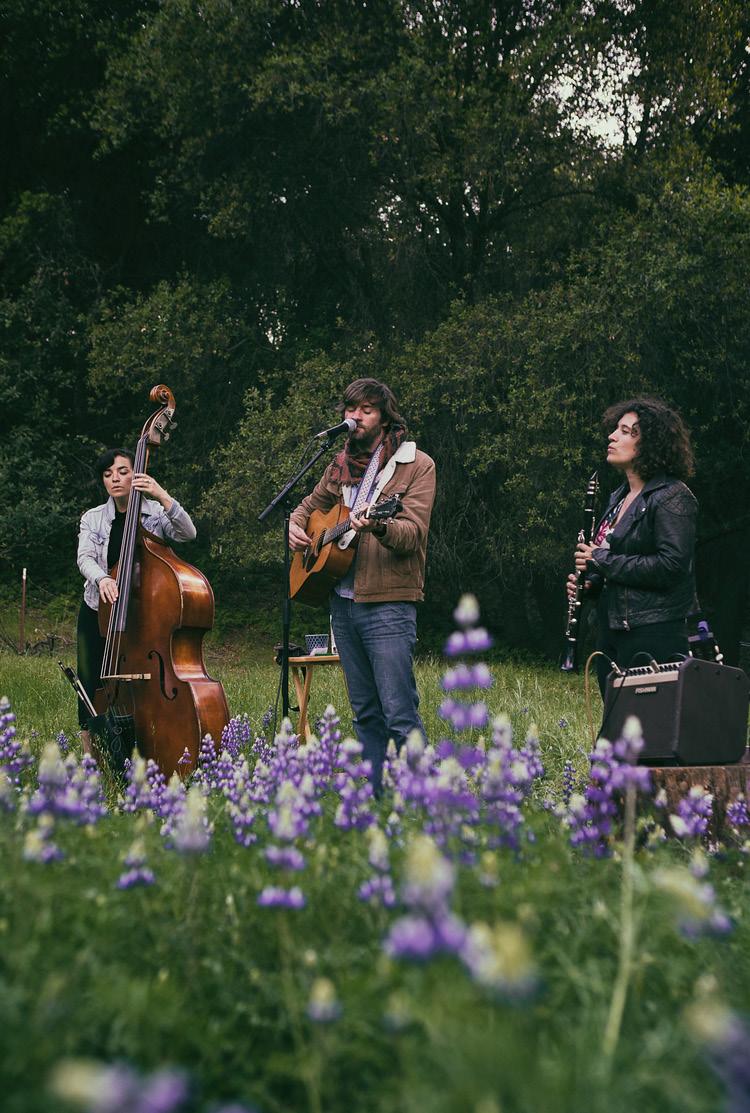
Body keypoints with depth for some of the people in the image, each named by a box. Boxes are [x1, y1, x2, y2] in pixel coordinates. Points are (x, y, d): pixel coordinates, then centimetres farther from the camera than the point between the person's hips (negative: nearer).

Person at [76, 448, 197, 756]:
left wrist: (162, 497, -30)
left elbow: (188, 534, -17)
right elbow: (85, 557, -11)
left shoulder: (155, 513, 0)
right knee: (92, 689, -1)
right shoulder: (93, 519, 4)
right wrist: (101, 578, -33)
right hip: (100, 613, 2)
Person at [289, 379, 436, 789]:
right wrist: (295, 525, 8)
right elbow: (310, 505, 31)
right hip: (342, 601, 7)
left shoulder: (415, 465, -3)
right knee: (365, 713, 12)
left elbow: (412, 533, -15)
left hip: (387, 605, -6)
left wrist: (379, 527, -37)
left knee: (400, 714, -9)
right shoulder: (342, 465, 15)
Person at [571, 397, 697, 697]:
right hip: (613, 633, 9)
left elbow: (672, 565, -21)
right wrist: (590, 581, 6)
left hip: (653, 637, -9)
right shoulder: (621, 496, 16)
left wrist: (604, 561, -16)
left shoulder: (672, 496, -11)